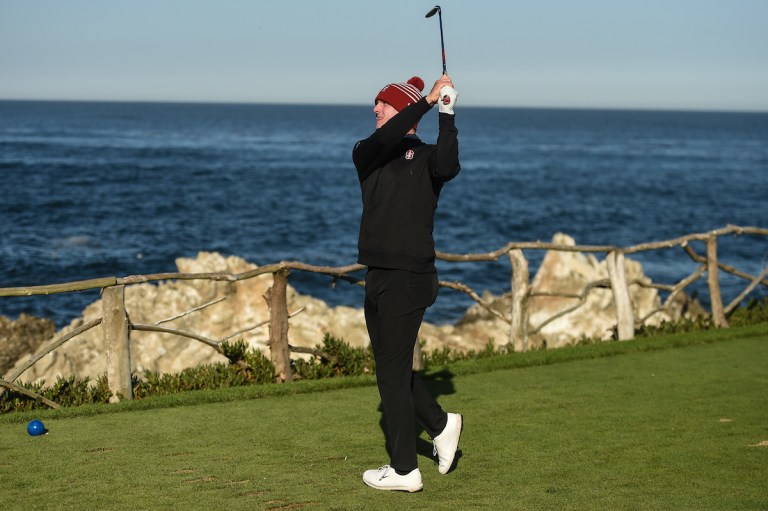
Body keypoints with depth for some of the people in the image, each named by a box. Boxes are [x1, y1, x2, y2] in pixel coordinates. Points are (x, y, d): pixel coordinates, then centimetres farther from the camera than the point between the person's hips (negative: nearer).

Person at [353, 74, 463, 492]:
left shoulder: (426, 156, -2)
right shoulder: (366, 154, 11)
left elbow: (448, 167, -25)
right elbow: (383, 140, -11)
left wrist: (446, 114, -24)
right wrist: (428, 100, -15)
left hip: (409, 277, -7)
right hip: (378, 276, 7)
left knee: (393, 370, -4)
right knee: (390, 367, 13)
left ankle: (404, 469, 4)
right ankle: (441, 424, 33)